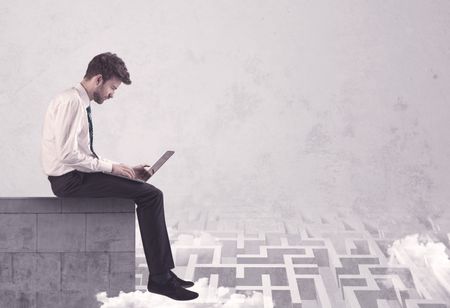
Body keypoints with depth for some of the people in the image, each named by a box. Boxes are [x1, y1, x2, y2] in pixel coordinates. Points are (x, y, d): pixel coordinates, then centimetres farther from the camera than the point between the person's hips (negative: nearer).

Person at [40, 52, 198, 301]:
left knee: (152, 194, 9)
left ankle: (163, 273, 9)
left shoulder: (80, 103, 15)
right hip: (71, 180, -10)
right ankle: (159, 278, -9)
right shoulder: (71, 101, -15)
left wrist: (126, 171, 9)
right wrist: (110, 167, -17)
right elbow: (67, 154, -24)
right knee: (150, 196, -15)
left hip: (79, 175, 10)